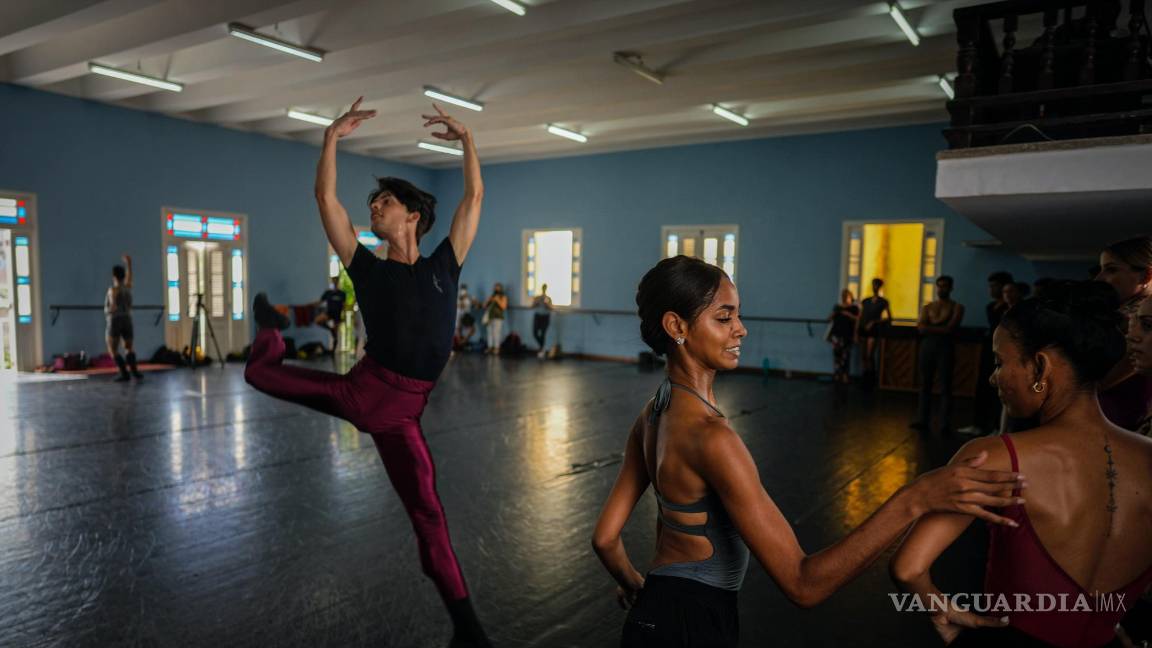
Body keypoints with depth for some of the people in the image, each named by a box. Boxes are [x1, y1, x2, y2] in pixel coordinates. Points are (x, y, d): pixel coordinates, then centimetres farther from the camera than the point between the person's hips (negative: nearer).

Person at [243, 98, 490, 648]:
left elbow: (475, 196, 10)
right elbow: (326, 198, 4)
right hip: (359, 389, 2)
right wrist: (332, 138, 2)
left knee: (427, 513, -3)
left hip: (400, 410, -2)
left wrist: (467, 139, 10)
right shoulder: (367, 269, 8)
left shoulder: (443, 264, 8)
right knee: (260, 372, 9)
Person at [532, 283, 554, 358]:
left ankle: (541, 350, 6)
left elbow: (551, 308, -9)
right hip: (537, 316, 2)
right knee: (535, 333, -5)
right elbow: (532, 307, 2)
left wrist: (547, 303, -24)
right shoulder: (536, 298, 4)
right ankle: (542, 348, 16)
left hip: (545, 317, -2)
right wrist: (536, 302, -15)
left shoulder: (548, 299, -1)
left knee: (543, 334, -5)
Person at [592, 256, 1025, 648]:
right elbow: (803, 584, -29)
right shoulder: (709, 435, -29)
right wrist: (913, 500, -33)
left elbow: (606, 538, 5)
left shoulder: (653, 415, -3)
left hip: (657, 613, 7)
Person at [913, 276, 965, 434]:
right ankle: (923, 420, 8)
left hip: (946, 347, -3)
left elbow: (950, 329, -9)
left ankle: (945, 424, -4)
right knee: (925, 384, 4)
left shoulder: (957, 307, 5)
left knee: (945, 387, -5)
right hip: (927, 346, 3)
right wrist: (939, 325, -11)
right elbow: (920, 328, 0)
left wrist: (930, 327, -6)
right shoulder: (928, 307, 14)